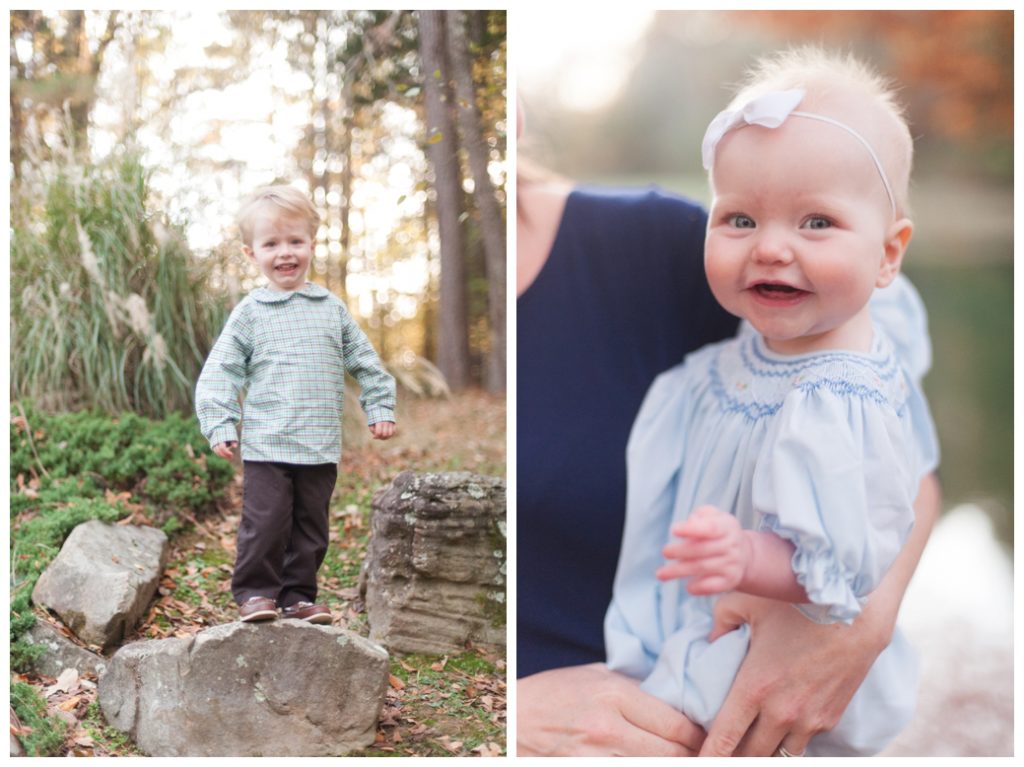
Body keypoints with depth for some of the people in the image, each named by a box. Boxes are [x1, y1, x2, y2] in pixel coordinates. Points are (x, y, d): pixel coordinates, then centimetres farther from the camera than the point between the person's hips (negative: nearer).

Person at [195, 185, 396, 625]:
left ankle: (298, 594, 21)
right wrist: (220, 425, -8)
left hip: (321, 447, 3)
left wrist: (380, 407, 11)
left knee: (311, 525, 9)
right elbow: (221, 371, 1)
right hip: (266, 445, -3)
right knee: (266, 522, -6)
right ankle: (255, 591, 10)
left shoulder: (331, 308, 10)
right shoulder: (250, 312, 2)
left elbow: (364, 361, 17)